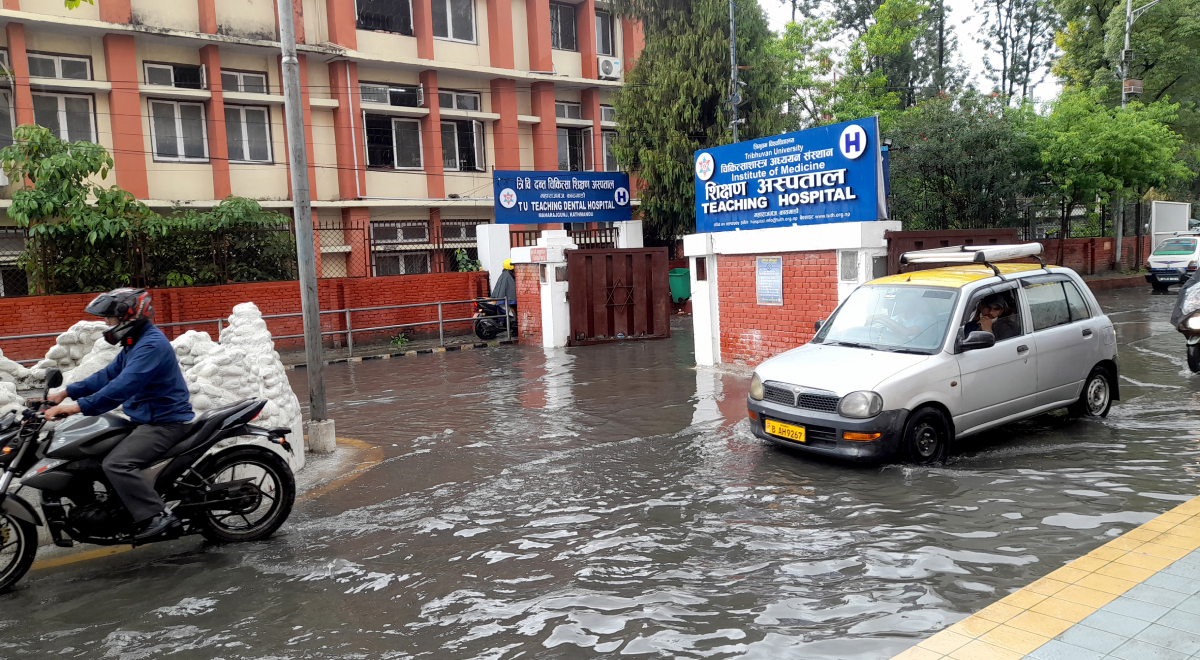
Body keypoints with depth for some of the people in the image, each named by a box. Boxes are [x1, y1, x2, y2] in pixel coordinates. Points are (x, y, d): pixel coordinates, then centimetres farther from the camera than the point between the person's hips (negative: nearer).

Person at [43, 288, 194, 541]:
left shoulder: (152, 345, -20)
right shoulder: (135, 343, 16)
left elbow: (123, 386, -30)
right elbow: (108, 375, 18)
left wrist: (78, 407, -32)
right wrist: (66, 393, 10)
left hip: (165, 422, -11)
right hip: (146, 418, 11)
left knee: (116, 463, -25)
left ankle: (156, 516, -22)